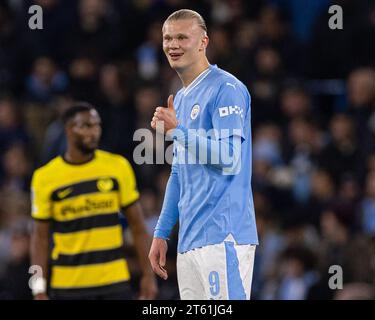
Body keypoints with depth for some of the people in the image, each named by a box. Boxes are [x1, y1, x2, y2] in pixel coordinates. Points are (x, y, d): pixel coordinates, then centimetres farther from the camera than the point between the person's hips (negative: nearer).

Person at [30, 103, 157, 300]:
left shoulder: (118, 167, 1)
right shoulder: (45, 177, -2)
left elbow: (137, 226, 6)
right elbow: (40, 237, 1)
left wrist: (148, 275, 0)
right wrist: (39, 289, -6)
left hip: (115, 282, 1)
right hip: (67, 285, -1)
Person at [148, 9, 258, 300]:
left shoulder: (226, 89, -6)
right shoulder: (180, 99, 22)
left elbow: (229, 159, -15)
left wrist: (176, 131, -13)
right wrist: (161, 233, 21)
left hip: (222, 235, -9)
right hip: (189, 240, 9)